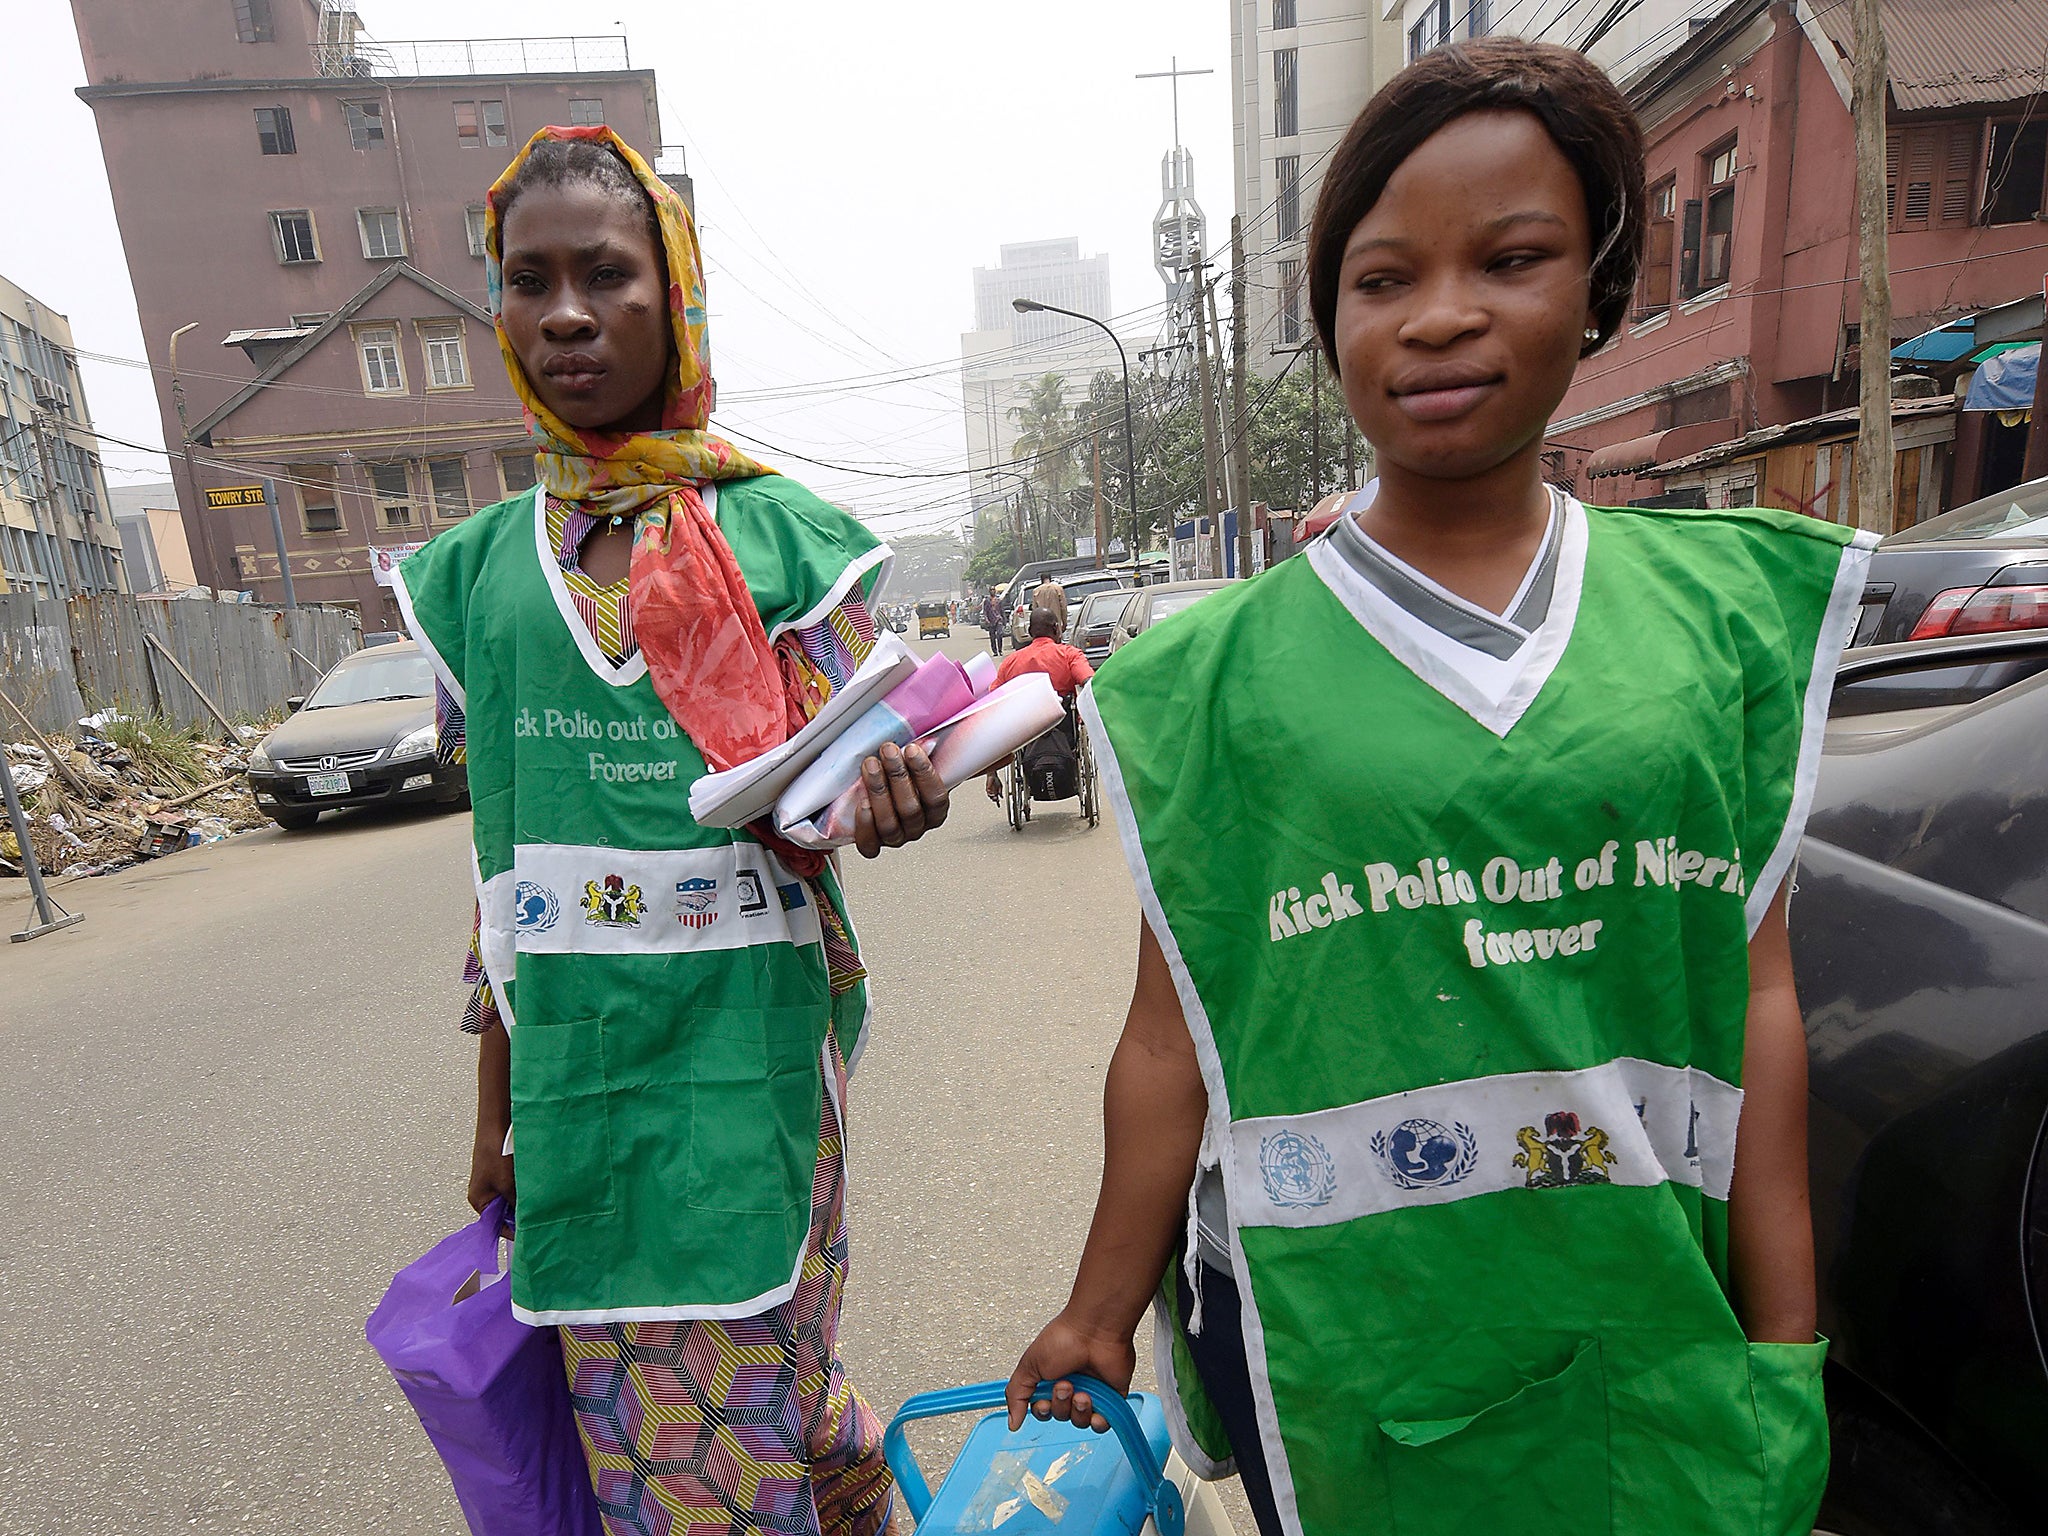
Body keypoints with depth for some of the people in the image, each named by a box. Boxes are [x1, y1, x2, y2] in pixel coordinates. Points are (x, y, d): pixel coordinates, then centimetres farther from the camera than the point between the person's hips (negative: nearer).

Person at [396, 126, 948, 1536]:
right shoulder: (476, 570, 7)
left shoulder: (783, 535, -2)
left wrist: (882, 795, -26)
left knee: (742, 1400, 8)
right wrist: (497, 1106, 13)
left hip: (748, 1045, -3)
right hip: (574, 1061, 4)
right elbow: (505, 850, 10)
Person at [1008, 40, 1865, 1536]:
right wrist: (1100, 1319, 1)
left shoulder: (1723, 607, -2)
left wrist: (1782, 1337, 1)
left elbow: (1756, 993, 0)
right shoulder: (1221, 671, -9)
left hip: (1644, 1337, 3)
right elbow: (1173, 1041, -6)